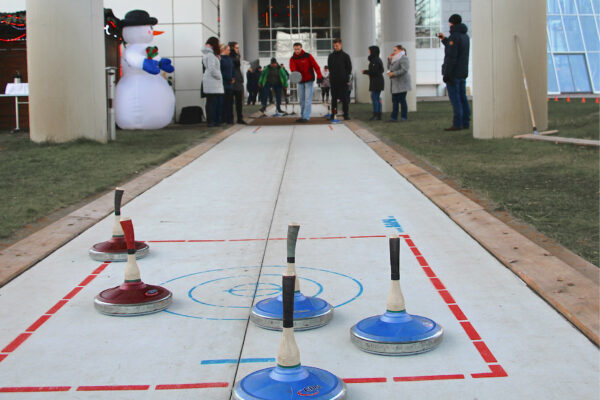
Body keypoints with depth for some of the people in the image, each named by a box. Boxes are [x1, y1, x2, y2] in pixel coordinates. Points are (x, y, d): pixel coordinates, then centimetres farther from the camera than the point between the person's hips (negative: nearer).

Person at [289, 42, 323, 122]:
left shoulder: (308, 56, -7)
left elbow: (316, 66, -9)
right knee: (301, 99, 9)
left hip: (309, 80, -4)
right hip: (300, 81, 4)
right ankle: (302, 116, 18)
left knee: (308, 99, -9)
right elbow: (292, 67, -19)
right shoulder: (292, 59, 1)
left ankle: (306, 117, -11)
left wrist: (319, 76, -19)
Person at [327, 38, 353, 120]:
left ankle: (346, 114, 3)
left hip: (343, 81, -3)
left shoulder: (345, 56, 1)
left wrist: (347, 78, -4)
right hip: (333, 81, 3)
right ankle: (333, 114, 8)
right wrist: (332, 75, 7)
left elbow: (349, 68, 2)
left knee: (344, 98, -2)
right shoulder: (331, 56, 9)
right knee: (334, 98, 5)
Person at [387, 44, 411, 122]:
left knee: (402, 100, -4)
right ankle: (394, 117, 6)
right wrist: (389, 59, 9)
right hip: (395, 84, 9)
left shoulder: (403, 58, -10)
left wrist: (393, 73, -18)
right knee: (394, 100, 5)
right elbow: (389, 67, 22)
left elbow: (404, 70, -20)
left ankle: (404, 117, 2)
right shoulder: (395, 59, 18)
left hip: (401, 83, -9)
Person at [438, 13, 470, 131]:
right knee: (462, 98, 11)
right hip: (463, 73, 9)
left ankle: (457, 124, -9)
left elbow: (451, 56, -20)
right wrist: (444, 39, 33)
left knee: (455, 99, -8)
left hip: (453, 73, -9)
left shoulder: (454, 36, -14)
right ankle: (465, 122, 13)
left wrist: (446, 74, -20)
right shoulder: (465, 36, 14)